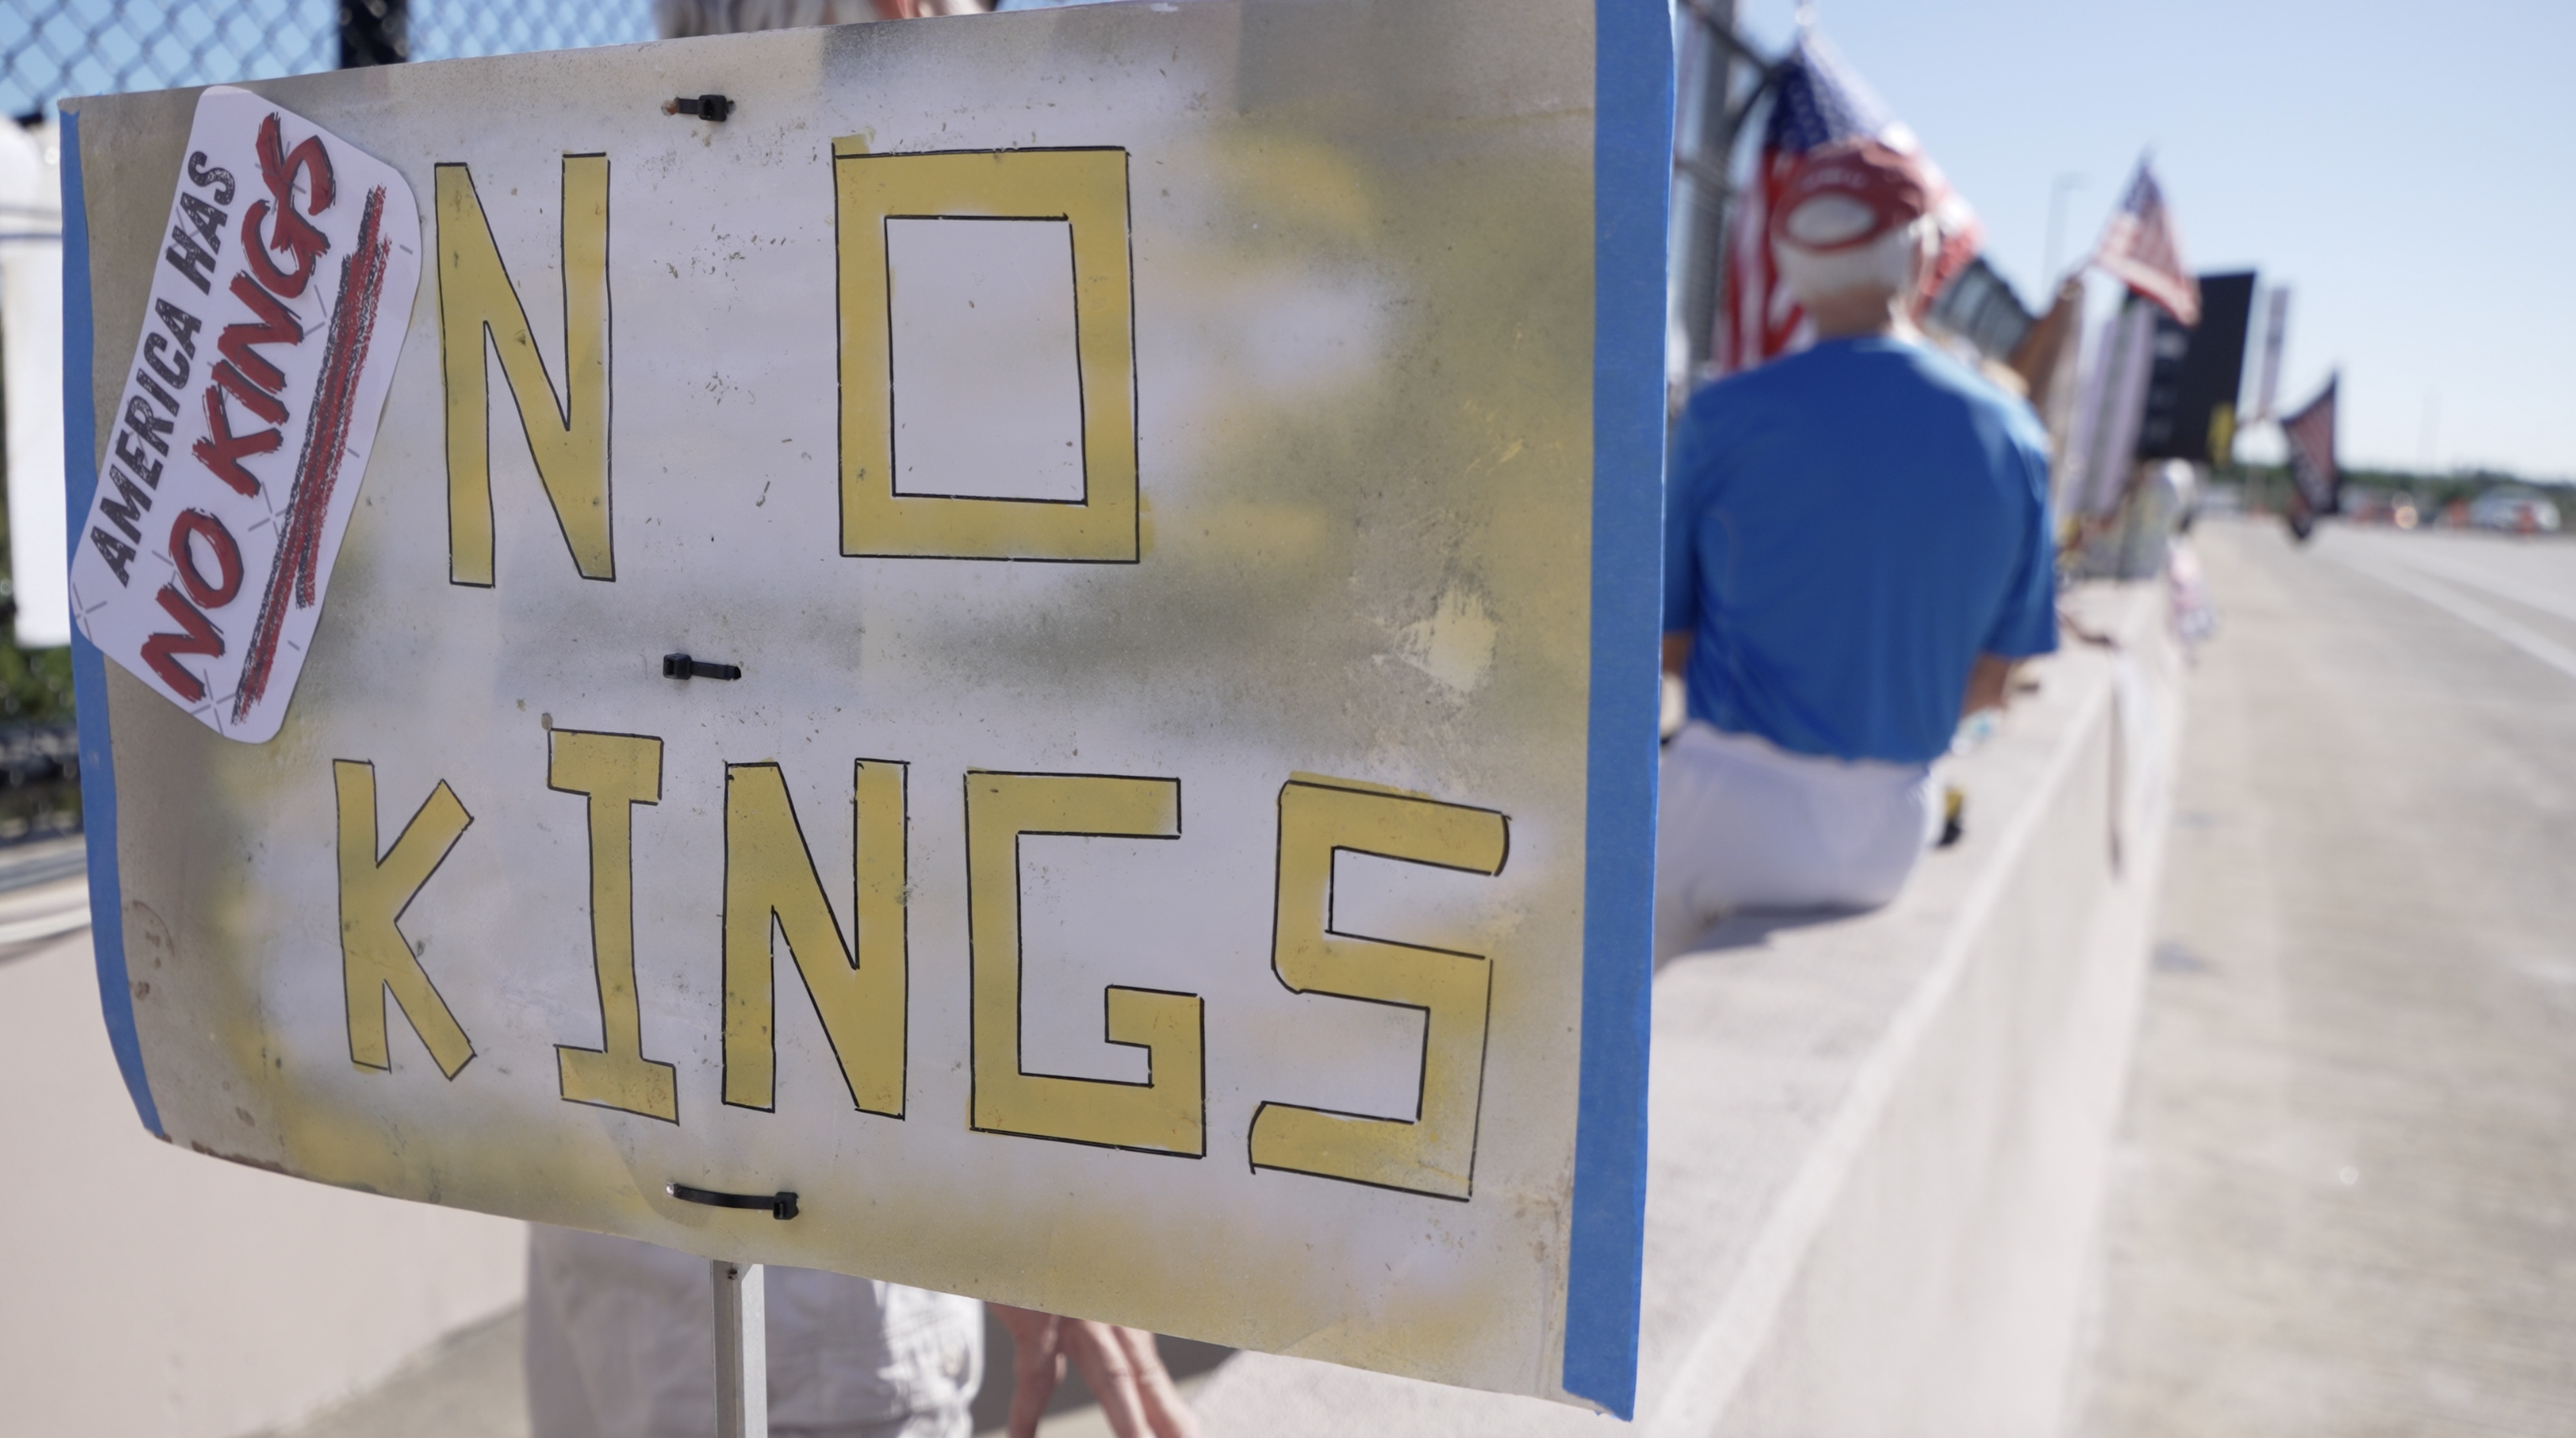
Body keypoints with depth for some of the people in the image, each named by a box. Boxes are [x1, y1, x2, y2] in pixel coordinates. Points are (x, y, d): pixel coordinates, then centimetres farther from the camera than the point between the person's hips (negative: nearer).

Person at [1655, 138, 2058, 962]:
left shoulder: (1726, 417, -9)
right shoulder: (2013, 437, 1)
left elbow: (1664, 646, -1)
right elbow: (1989, 683, 6)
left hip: (1733, 809, -4)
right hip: (1895, 834, 4)